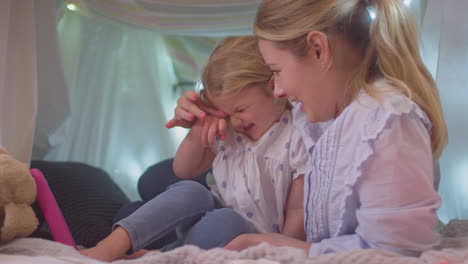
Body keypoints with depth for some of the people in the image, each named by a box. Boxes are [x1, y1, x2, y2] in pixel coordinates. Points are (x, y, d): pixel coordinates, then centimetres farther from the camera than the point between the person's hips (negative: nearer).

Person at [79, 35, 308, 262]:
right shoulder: (225, 131, 5)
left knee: (226, 220, -37)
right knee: (190, 191, -25)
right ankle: (111, 246, -37)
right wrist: (197, 132, -6)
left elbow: (298, 211, -13)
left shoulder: (297, 139, -14)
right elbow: (184, 171, 10)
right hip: (212, 220, 5)